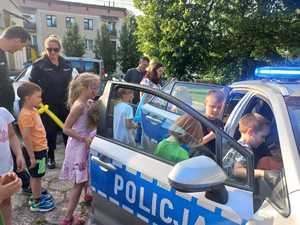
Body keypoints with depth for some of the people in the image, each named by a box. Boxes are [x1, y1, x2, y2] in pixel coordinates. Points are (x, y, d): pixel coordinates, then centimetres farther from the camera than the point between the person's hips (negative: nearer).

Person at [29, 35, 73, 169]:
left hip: (64, 105, 3)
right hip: (48, 106, -3)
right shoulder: (39, 65, -5)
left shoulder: (66, 64, 6)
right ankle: (50, 158, 23)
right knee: (50, 133, 6)